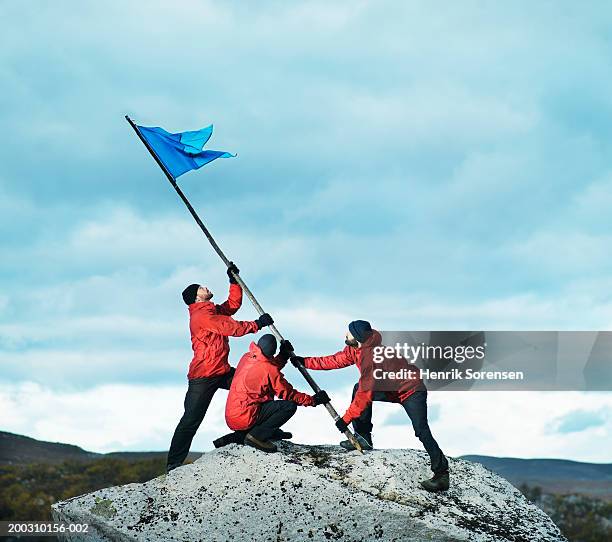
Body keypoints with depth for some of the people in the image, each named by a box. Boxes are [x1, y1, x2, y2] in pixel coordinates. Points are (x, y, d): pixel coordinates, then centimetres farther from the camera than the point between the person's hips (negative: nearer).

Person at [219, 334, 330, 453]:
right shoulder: (268, 369, -16)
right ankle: (257, 436, -11)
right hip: (244, 418, -9)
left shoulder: (246, 358, 6)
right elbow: (288, 394, -8)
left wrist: (283, 355, 13)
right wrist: (313, 400, 1)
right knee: (290, 406, -14)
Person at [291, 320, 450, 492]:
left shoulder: (371, 355, -30)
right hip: (392, 388, 10)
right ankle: (363, 437, 11)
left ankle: (442, 474, -23)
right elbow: (335, 361, 10)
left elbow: (366, 394, -29)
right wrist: (305, 362, 10)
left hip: (412, 392, -10)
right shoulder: (354, 349, -4)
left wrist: (346, 419, -23)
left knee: (422, 431, -23)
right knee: (358, 389, 8)